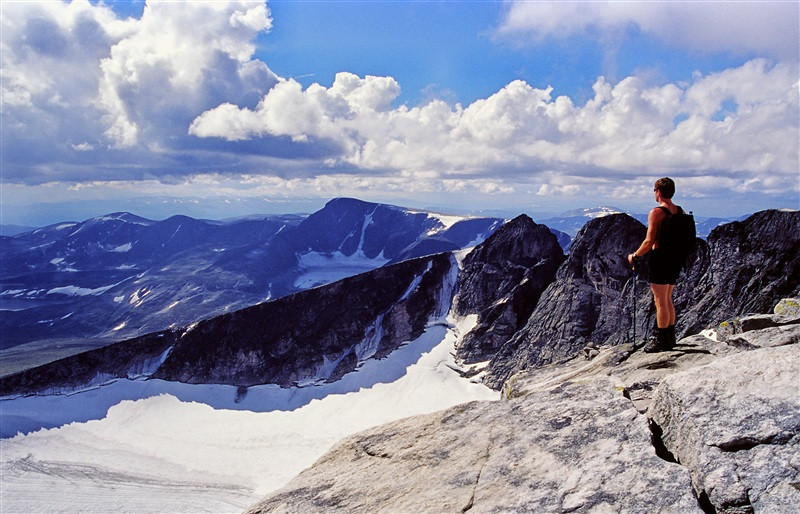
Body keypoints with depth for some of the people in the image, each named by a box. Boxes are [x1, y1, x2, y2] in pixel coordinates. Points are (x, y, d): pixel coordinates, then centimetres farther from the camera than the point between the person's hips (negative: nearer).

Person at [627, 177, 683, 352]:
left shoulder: (656, 213, -15)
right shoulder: (681, 212, 8)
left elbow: (649, 241, -18)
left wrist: (634, 256, -5)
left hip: (661, 258, -8)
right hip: (676, 259, 8)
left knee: (660, 301, -2)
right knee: (667, 299, 18)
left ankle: (661, 340, 3)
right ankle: (670, 337, 24)